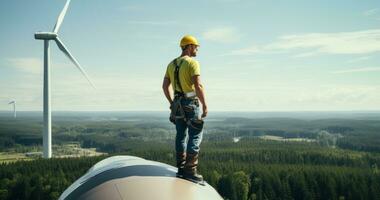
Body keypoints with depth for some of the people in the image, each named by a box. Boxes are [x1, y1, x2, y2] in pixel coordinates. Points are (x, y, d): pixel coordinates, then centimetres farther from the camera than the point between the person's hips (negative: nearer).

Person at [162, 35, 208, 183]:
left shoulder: (172, 64, 12)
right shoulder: (192, 62, -12)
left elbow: (165, 86, 14)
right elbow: (198, 86, -20)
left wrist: (172, 103, 21)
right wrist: (205, 105, -15)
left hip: (177, 105, 8)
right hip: (191, 104, -8)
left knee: (181, 135, 14)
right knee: (195, 136, -3)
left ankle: (181, 168, 19)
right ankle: (190, 170, -5)